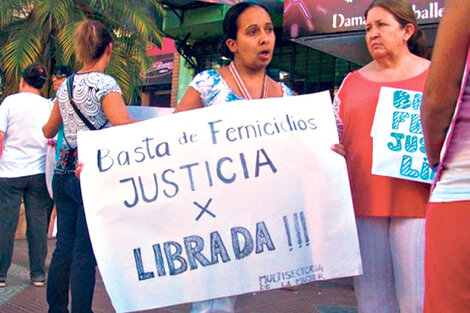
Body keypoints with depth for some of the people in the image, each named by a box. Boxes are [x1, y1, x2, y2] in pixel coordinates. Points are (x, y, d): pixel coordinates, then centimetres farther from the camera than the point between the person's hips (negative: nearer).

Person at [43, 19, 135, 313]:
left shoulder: (65, 86, 12)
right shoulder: (105, 83, -9)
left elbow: (49, 131, 25)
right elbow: (125, 127, -23)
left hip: (64, 173, 7)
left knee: (64, 247, 14)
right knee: (85, 253, -1)